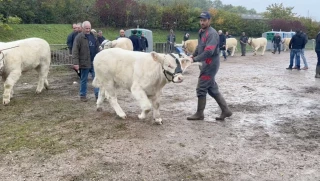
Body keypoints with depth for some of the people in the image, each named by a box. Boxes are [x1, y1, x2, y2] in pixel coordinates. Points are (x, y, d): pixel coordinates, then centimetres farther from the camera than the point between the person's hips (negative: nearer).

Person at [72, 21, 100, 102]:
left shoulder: (93, 36, 10)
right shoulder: (79, 37, -9)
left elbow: (97, 48, 18)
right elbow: (75, 51, -13)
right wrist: (76, 62, -19)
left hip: (94, 62, 5)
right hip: (84, 62, -5)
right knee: (84, 80, 7)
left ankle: (98, 94, 9)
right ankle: (83, 95, 18)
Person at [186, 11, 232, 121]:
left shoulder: (212, 33, -18)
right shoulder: (201, 32, 12)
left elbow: (209, 51, -28)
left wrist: (195, 59, -28)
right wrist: (193, 55, 7)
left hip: (210, 65, -10)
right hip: (206, 64, 10)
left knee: (201, 89, -3)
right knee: (212, 89, 13)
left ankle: (199, 114, 9)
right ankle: (225, 111, 20)